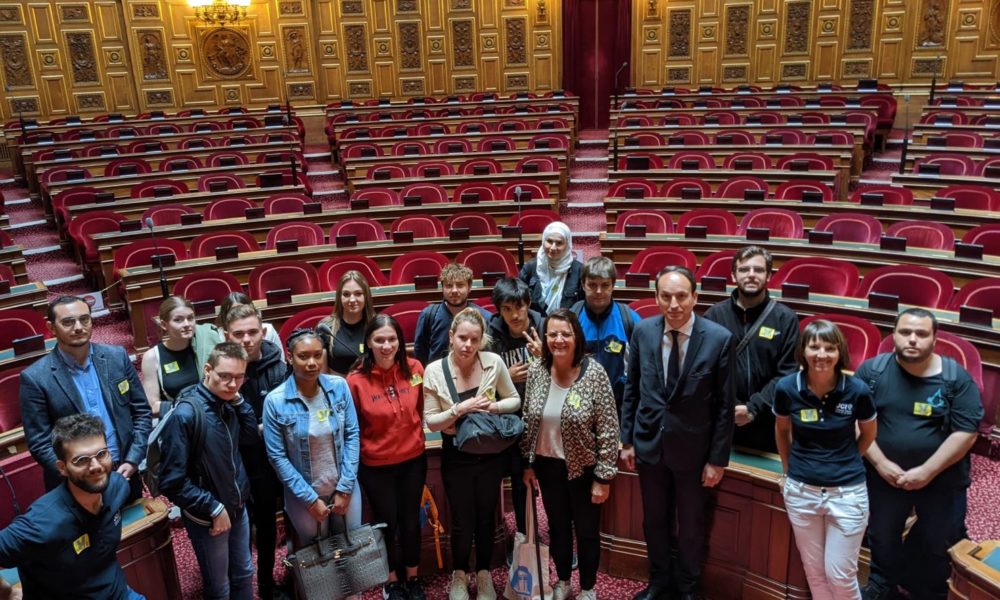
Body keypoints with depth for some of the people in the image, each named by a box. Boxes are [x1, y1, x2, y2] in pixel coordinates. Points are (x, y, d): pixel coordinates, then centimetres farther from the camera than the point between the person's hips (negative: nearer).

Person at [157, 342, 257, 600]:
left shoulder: (227, 403, -3)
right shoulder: (185, 414, -25)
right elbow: (172, 481, -24)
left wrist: (238, 399, -7)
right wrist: (214, 509, -18)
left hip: (238, 507, 6)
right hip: (208, 517, -6)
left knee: (244, 575, 22)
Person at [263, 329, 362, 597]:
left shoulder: (339, 387, -12)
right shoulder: (275, 401, -18)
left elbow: (352, 436, -6)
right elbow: (277, 457, -12)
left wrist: (345, 487, -9)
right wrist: (310, 498, -12)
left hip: (344, 487, 2)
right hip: (304, 493, -2)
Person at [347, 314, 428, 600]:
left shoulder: (415, 368, -11)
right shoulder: (355, 380, -19)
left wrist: (415, 436, 8)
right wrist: (363, 451, -2)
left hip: (414, 459, 2)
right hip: (376, 466, -2)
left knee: (411, 521, 18)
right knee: (387, 524, 16)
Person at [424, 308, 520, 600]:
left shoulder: (494, 362, -11)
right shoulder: (434, 371, -13)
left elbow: (515, 400, 0)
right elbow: (431, 422, -10)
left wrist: (494, 407, -20)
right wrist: (460, 409, -25)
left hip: (491, 454, 1)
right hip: (456, 457, -1)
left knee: (486, 517, 17)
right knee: (462, 521, 10)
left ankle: (484, 573, 39)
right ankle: (459, 575, 37)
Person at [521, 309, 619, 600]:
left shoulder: (594, 373, -19)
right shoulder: (535, 371, -7)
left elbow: (608, 430, -15)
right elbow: (528, 421, 4)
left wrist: (603, 477, -13)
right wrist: (528, 462, 7)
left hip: (583, 466, -3)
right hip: (548, 464, 4)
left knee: (587, 530, 14)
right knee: (557, 526, 21)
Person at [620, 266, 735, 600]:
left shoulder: (719, 339, -16)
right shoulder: (643, 331, -8)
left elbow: (724, 405, -10)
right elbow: (631, 390, 2)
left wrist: (718, 458, -8)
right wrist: (627, 439, 3)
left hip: (691, 447, -2)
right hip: (649, 443, 2)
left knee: (690, 523, 17)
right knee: (654, 519, 19)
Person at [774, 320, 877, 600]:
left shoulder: (857, 390, -14)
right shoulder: (787, 387, -11)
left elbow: (868, 433, 7)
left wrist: (844, 463, 8)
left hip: (847, 492, -2)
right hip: (801, 491, 2)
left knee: (840, 575, 6)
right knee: (814, 571, 16)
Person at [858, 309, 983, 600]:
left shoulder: (956, 377, -13)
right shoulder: (872, 370, -10)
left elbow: (966, 432, -14)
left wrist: (928, 471, -19)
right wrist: (880, 463, -15)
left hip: (942, 480, -1)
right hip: (885, 476, 1)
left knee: (936, 546, 17)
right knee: (883, 539, 20)